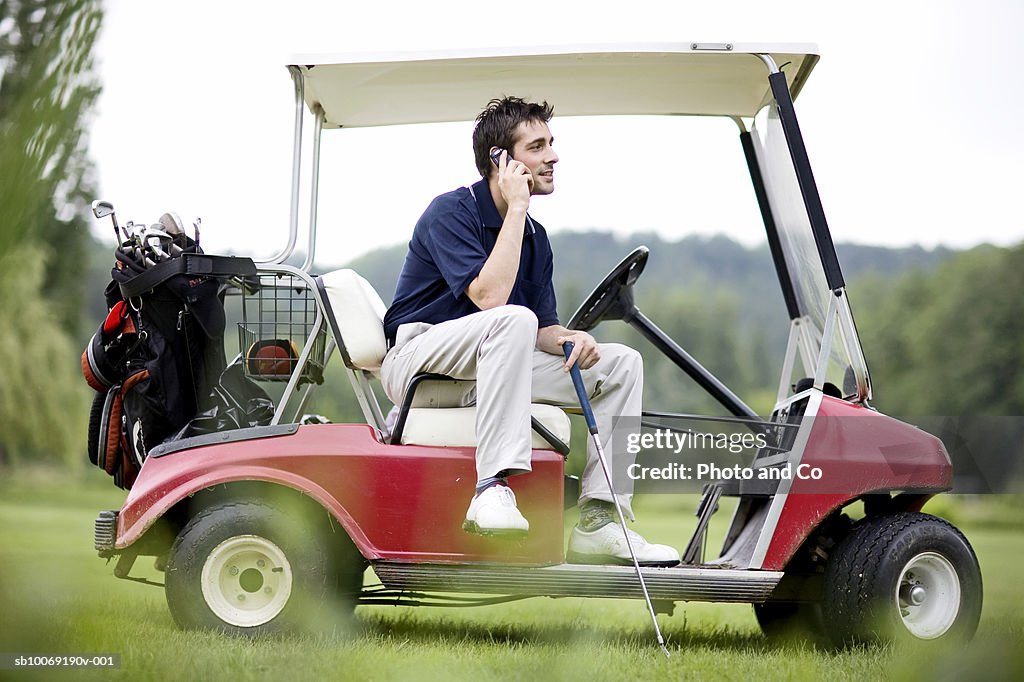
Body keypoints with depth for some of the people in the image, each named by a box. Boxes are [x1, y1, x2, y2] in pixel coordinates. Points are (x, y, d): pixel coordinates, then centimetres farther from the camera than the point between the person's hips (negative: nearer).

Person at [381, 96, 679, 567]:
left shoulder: (534, 236, 13)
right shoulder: (451, 212, -12)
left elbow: (543, 329, 10)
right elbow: (489, 296, -26)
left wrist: (569, 338, -14)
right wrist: (516, 208, -19)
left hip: (488, 372, 8)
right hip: (419, 361, -8)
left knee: (621, 363, -2)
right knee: (513, 320, -36)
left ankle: (597, 521, -10)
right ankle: (493, 489, -42)